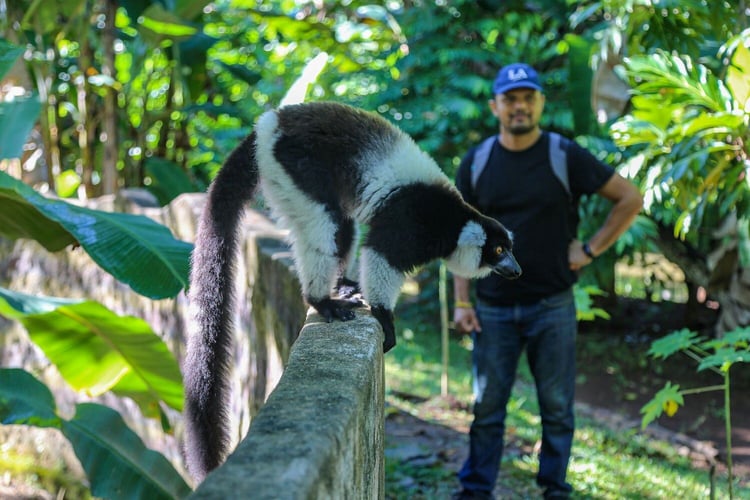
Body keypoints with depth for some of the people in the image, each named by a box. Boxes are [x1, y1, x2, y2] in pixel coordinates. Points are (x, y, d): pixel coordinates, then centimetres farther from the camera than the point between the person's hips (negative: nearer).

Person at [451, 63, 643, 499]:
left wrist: (590, 250, -4)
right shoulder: (476, 164, 3)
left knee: (557, 406, 6)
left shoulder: (566, 156, -4)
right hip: (493, 310, 1)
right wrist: (462, 302, -1)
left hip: (553, 307, -1)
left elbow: (631, 199, 1)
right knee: (487, 406, 5)